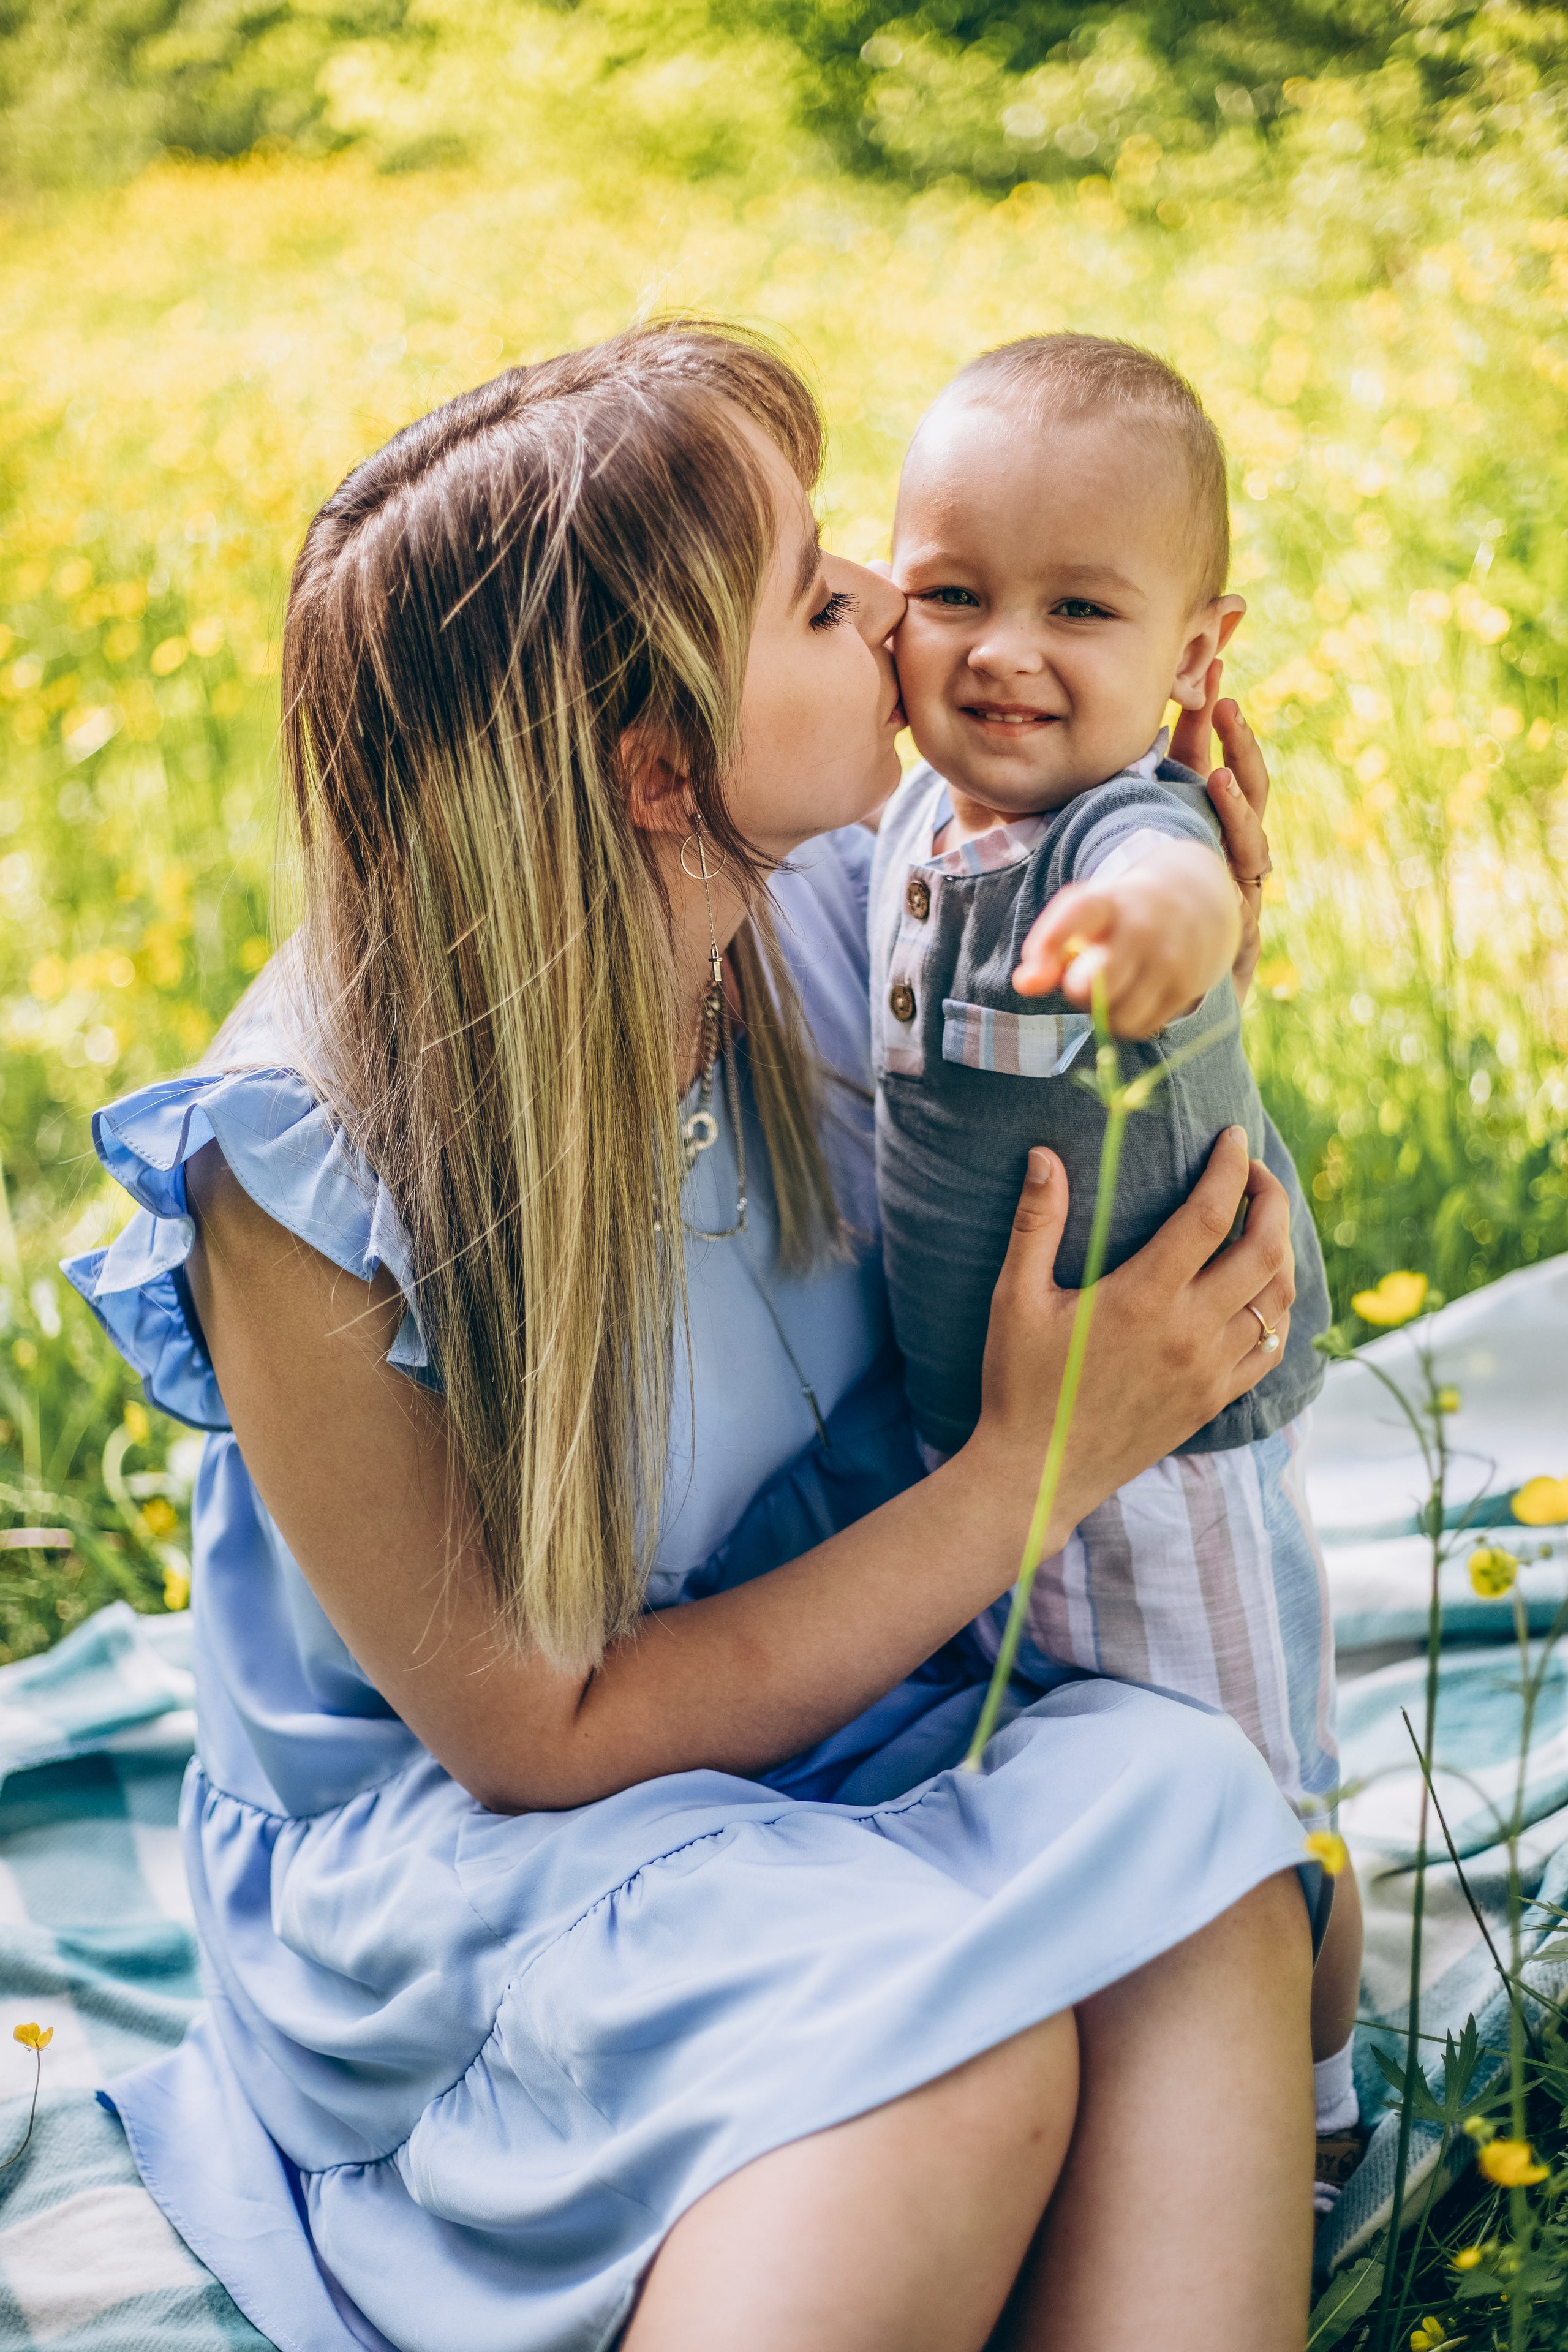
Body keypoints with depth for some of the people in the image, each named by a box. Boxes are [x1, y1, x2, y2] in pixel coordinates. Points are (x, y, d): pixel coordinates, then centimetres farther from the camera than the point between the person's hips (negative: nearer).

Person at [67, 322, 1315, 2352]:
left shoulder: (828, 913, -8)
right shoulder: (297, 1180, -24)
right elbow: (545, 1739, -16)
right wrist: (1041, 1465, -20)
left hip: (831, 1748, 6)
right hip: (452, 1863, -5)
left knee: (1181, 1819, -26)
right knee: (963, 2034, -32)